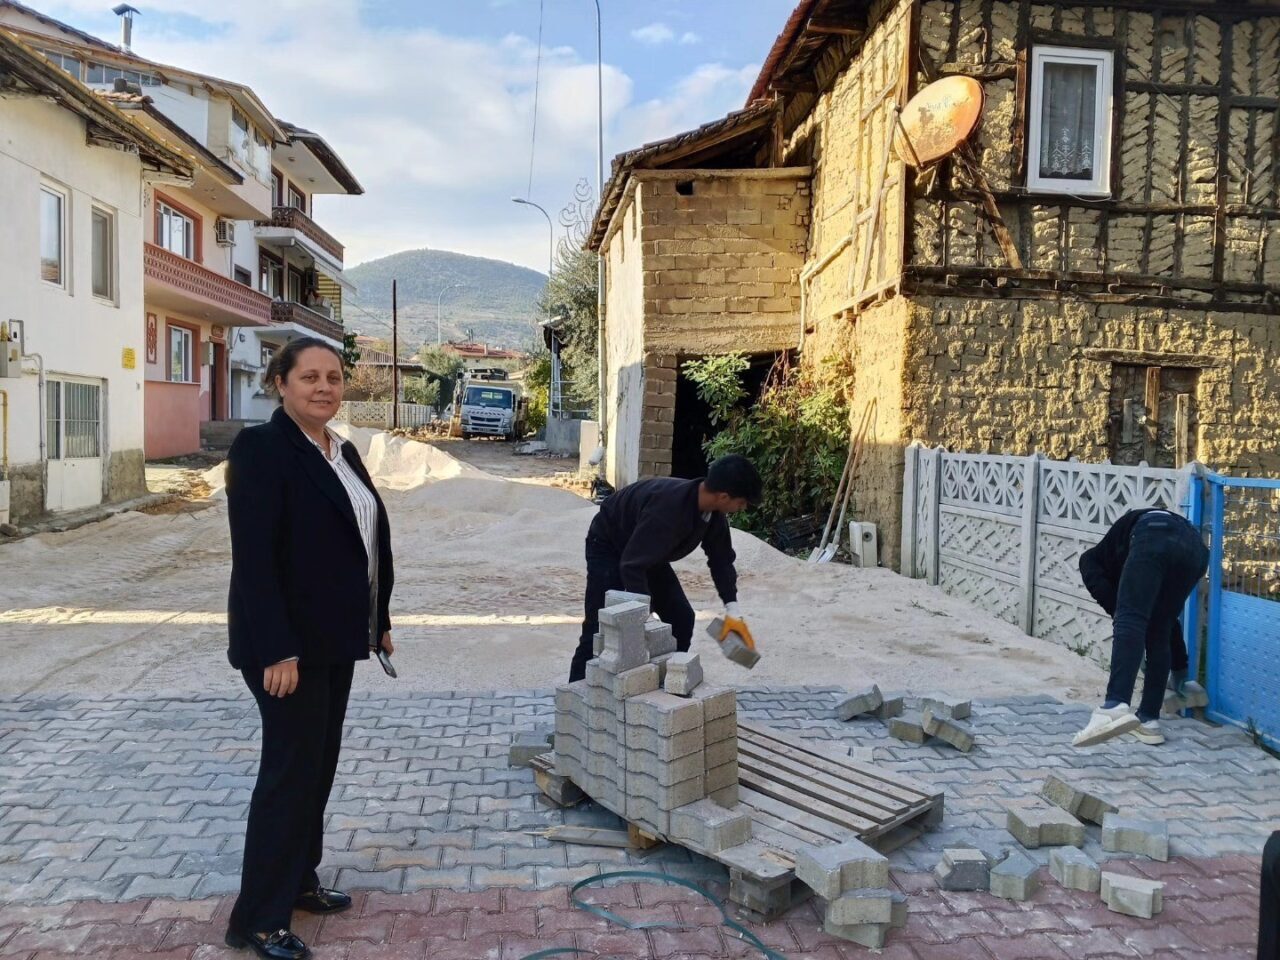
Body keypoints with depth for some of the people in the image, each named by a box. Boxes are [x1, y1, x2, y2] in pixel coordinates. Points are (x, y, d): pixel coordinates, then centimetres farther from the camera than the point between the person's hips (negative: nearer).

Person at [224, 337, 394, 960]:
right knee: (291, 768, -1)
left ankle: (299, 881, 32)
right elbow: (253, 557, -20)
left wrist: (378, 619, 14)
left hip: (335, 638, 8)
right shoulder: (260, 448, -14)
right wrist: (277, 650, -24)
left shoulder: (342, 452, 10)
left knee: (320, 763, 16)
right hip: (287, 643, -8)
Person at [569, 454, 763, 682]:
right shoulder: (668, 508, -41)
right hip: (609, 547, -8)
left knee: (682, 618, 3)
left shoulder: (713, 513, -15)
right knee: (600, 628, -15)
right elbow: (631, 565, -39)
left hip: (650, 552, 8)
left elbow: (721, 559, -1)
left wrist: (733, 611, -8)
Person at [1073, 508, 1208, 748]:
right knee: (1158, 635, 15)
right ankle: (1149, 720, 15)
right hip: (1193, 545, 6)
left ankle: (1115, 707, -36)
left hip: (1154, 537, -6)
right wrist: (1180, 668, 59)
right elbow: (1169, 621, 50)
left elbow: (1103, 592, 8)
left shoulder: (1091, 558, 33)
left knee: (1129, 622, -16)